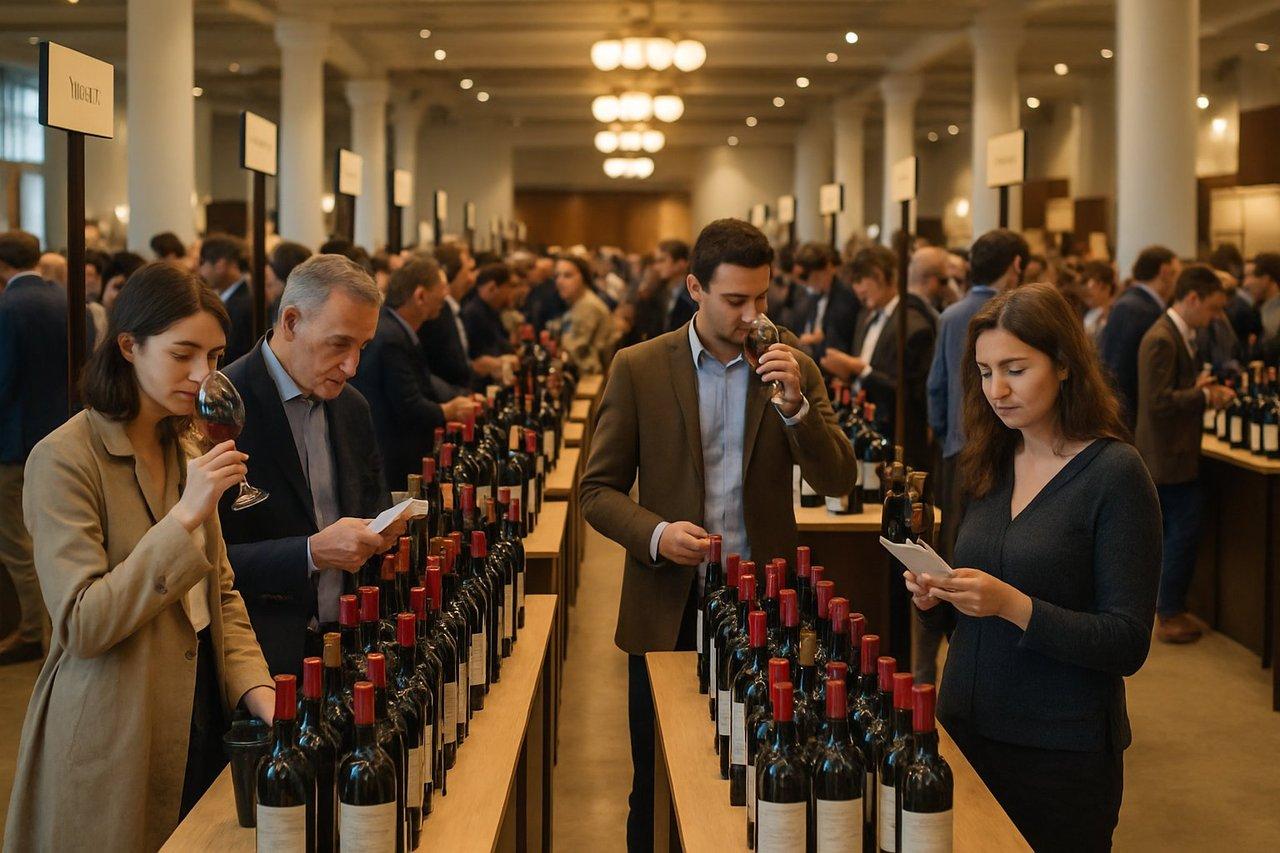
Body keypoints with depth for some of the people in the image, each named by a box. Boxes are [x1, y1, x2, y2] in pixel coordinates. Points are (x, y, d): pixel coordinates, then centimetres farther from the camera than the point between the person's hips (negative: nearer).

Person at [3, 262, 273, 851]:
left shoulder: (187, 452, 10)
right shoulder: (63, 460, -15)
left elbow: (221, 593, 9)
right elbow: (82, 625, -22)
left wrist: (259, 693, -7)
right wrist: (186, 516, -28)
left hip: (200, 726, 7)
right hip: (113, 745, -7)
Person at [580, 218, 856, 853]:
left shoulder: (792, 368, 3)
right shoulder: (639, 368, -2)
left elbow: (837, 480, -2)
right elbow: (599, 490, 0)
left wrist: (794, 403, -17)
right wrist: (655, 532, -19)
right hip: (668, 609, -1)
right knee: (656, 791, 10)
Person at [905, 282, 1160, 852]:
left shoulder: (1115, 473, -12)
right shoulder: (988, 464, 6)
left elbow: (1128, 644, -16)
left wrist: (1013, 605, -26)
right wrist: (933, 600, -7)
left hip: (1061, 756, -5)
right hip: (965, 734, 6)